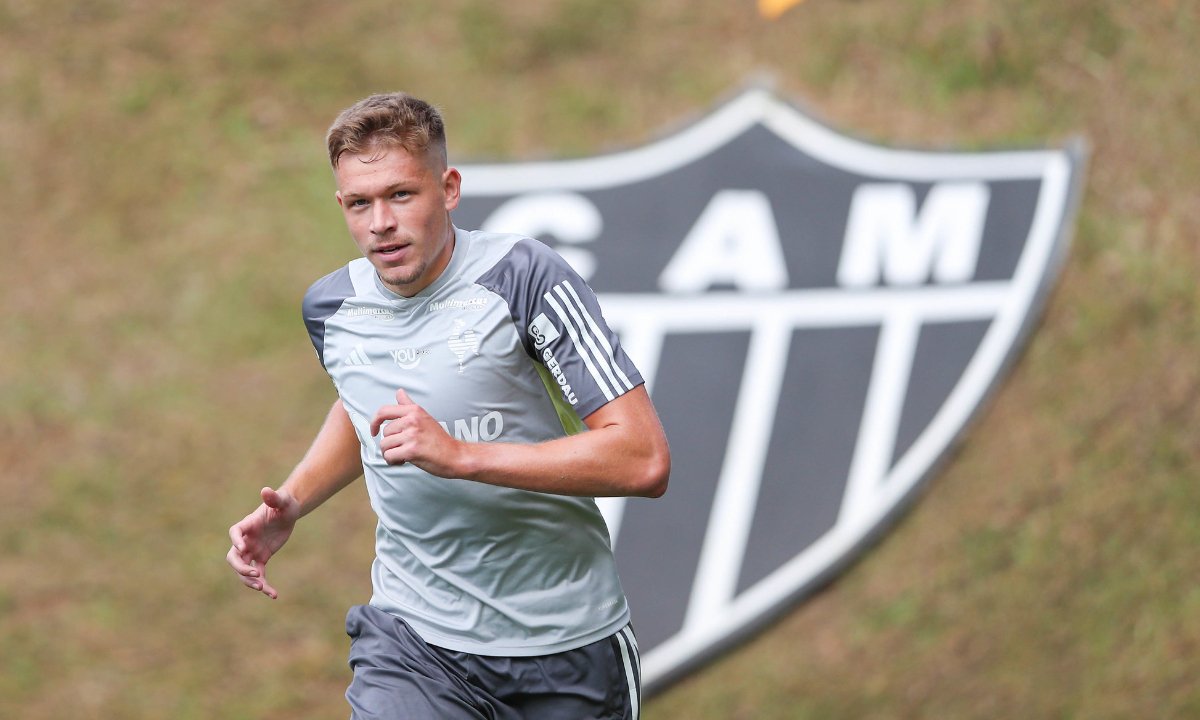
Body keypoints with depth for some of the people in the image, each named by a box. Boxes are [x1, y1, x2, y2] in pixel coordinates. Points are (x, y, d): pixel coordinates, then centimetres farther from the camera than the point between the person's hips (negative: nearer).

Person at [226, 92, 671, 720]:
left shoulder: (521, 274, -14)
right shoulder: (330, 306, 2)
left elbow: (645, 461, -20)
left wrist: (461, 455, -27)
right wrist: (290, 504, 10)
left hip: (565, 644, -2)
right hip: (415, 639, 2)